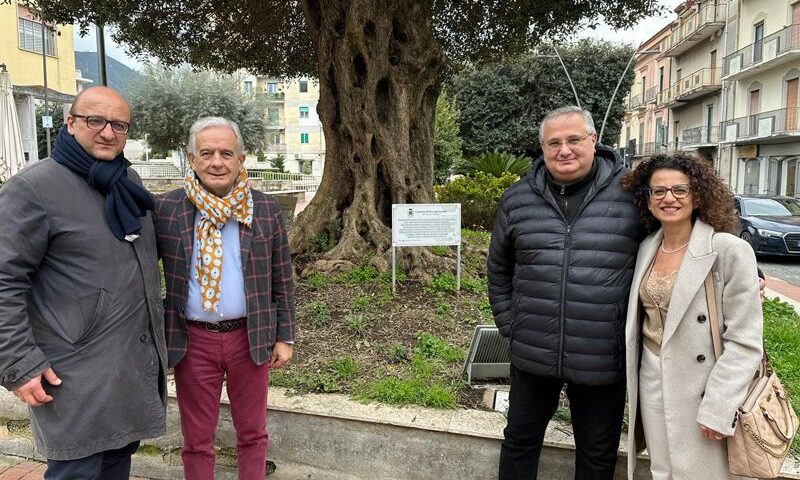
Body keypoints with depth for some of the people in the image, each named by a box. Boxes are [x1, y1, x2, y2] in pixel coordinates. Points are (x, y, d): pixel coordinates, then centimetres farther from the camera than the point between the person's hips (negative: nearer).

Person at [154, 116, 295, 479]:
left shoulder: (266, 211, -2)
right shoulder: (165, 209, -5)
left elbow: (282, 280, 3)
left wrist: (284, 337, 2)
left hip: (250, 337, 1)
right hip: (192, 340, 0)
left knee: (251, 432, 16)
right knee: (196, 439, 14)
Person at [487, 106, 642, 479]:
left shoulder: (630, 193, -6)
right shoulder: (517, 199, 1)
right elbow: (498, 270, 11)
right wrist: (509, 325, 8)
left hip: (604, 359, -1)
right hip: (532, 355, 2)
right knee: (520, 440, 18)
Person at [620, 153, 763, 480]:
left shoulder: (730, 250, -14)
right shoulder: (646, 249, 4)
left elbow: (745, 342, -14)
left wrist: (717, 408, -16)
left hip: (702, 389, -5)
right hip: (652, 385, 5)